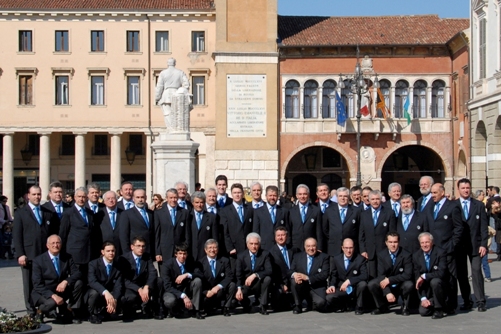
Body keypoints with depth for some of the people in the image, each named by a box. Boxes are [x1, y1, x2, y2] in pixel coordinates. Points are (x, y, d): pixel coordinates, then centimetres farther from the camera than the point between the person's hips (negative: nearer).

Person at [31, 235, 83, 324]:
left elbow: (77, 273, -7)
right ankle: (43, 309, 1)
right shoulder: (38, 260, -9)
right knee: (52, 303, -37)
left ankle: (72, 312, -7)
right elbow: (37, 285, -15)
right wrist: (53, 295, -29)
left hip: (61, 290, 4)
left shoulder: (67, 258, 2)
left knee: (78, 283, -20)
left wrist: (66, 282, -28)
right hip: (44, 293, -4)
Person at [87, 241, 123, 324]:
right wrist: (105, 292, -47)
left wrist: (114, 300, -31)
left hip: (110, 294, 3)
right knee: (94, 292, -36)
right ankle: (93, 314, -8)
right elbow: (92, 281, -31)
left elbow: (118, 286, -11)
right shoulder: (93, 264, -14)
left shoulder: (118, 266, -4)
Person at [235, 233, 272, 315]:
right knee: (237, 295, -30)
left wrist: (255, 275, -33)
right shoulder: (241, 255, -3)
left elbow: (269, 271, -18)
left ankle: (263, 306, -15)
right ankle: (247, 305, 9)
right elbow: (239, 274, -8)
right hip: (246, 285, 0)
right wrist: (239, 289, -26)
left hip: (259, 284, 0)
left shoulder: (265, 254, -5)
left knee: (267, 278, -32)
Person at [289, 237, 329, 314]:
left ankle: (311, 304, 8)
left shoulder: (324, 257, 0)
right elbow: (290, 271, 3)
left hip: (317, 288, -2)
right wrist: (294, 274, -24)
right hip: (302, 286, 2)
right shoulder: (297, 256, 9)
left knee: (320, 302, -31)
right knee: (294, 281, -30)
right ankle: (298, 306, -9)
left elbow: (324, 274, -11)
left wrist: (307, 278, -23)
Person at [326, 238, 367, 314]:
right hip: (342, 288, 2)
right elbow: (333, 275, 8)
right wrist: (332, 285, -13)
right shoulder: (336, 259, 2)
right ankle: (347, 304, 9)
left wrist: (349, 281, -29)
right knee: (329, 298, -25)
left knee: (363, 284, -35)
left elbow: (364, 276, -18)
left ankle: (359, 307, -7)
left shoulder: (360, 259, -7)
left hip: (355, 288, -1)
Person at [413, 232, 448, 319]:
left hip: (440, 284, -3)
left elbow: (441, 273, -23)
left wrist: (424, 276, -25)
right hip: (426, 290, 3)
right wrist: (423, 298, -10)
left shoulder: (440, 253, -12)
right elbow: (417, 278, -3)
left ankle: (439, 309, -16)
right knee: (423, 311, -14)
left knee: (435, 281, -36)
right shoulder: (416, 256, -1)